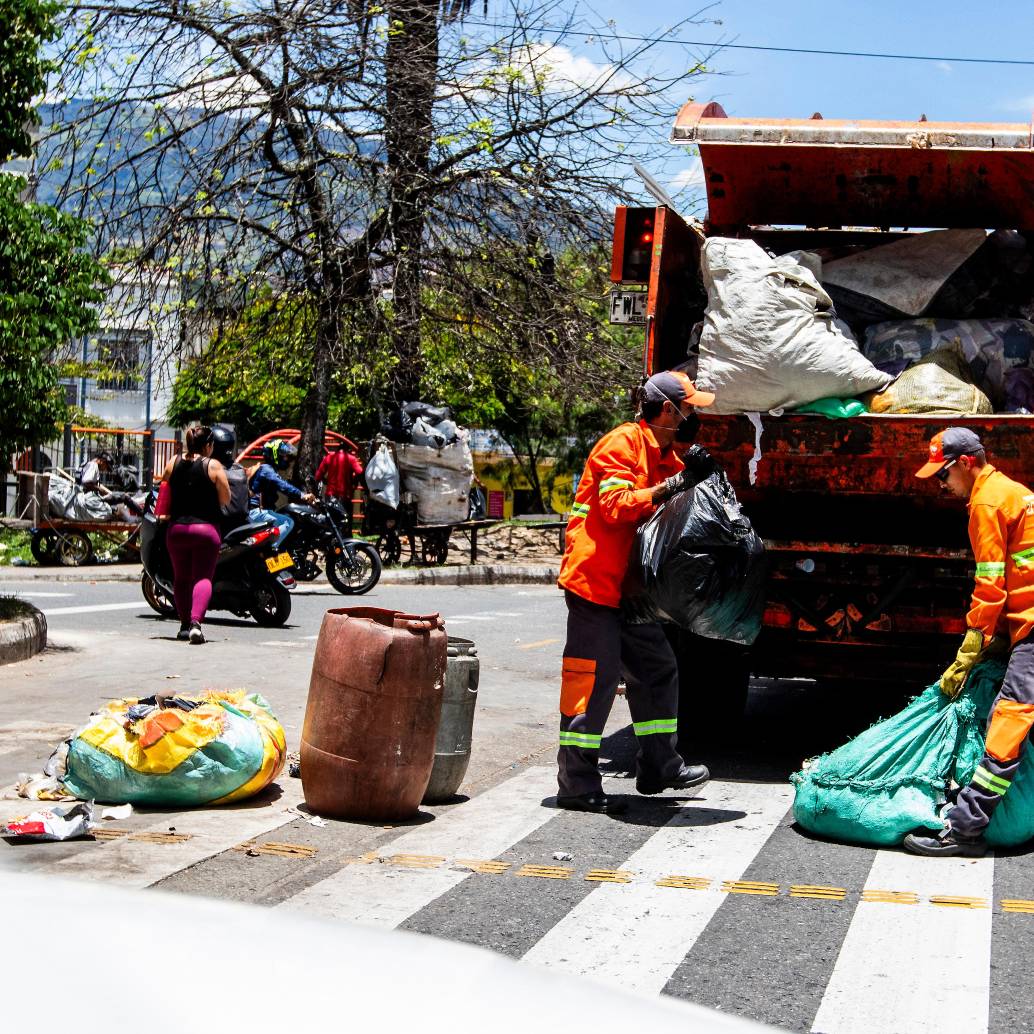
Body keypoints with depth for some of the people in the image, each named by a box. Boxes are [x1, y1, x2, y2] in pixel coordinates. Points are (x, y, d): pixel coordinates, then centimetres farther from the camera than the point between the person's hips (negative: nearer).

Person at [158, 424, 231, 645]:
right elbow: (225, 499, -4)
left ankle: (184, 624, 16)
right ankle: (196, 622, -23)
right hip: (205, 528, -3)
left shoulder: (173, 463, 4)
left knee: (181, 578, 16)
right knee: (203, 577, -5)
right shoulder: (213, 466, -7)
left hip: (176, 529, 4)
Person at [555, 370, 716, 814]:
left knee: (657, 669, 14)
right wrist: (666, 489, -29)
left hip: (630, 587, 10)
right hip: (595, 579, -10)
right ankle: (576, 785, -4)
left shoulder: (667, 457, 17)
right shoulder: (622, 444, -12)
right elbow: (616, 506, -22)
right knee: (595, 678, -9)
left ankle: (658, 766, 25)